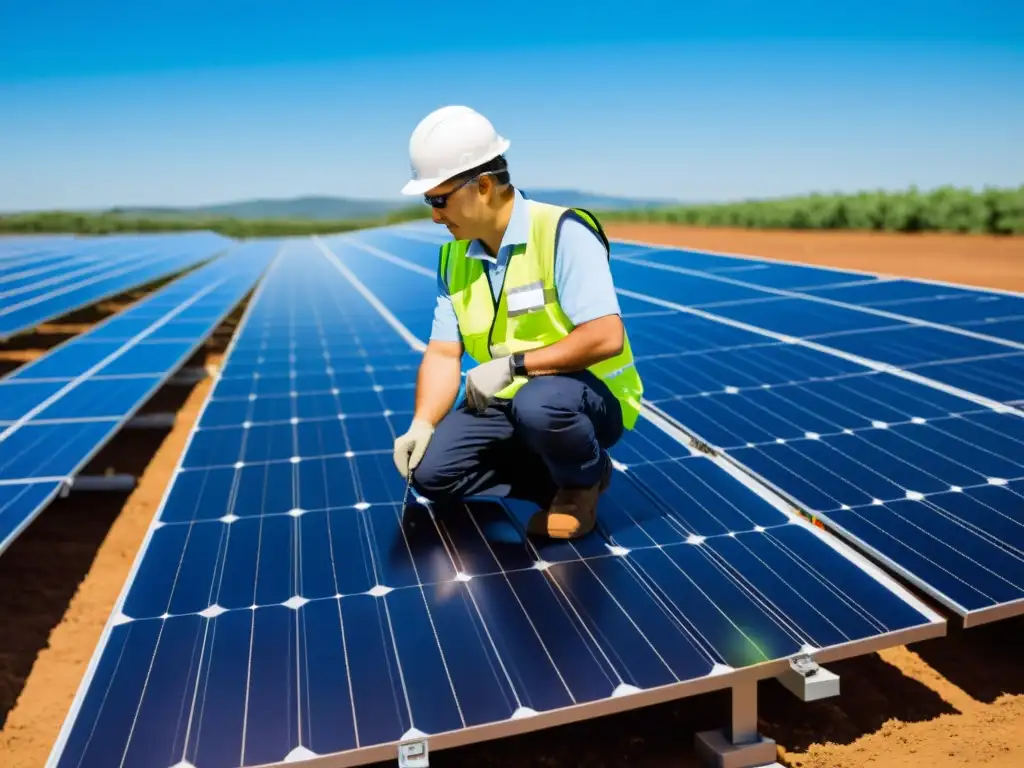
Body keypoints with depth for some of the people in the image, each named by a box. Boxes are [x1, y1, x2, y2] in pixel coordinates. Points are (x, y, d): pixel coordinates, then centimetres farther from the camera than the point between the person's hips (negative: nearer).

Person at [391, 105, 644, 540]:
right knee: (431, 470, -9)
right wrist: (421, 425, -14)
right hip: (510, 404, 7)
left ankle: (582, 481, -5)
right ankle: (566, 479, 6)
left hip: (591, 398, -6)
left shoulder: (563, 231, -19)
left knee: (538, 402, -39)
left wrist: (513, 364, -25)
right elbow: (444, 354, 1)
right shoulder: (453, 258, 3)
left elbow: (606, 337, -27)